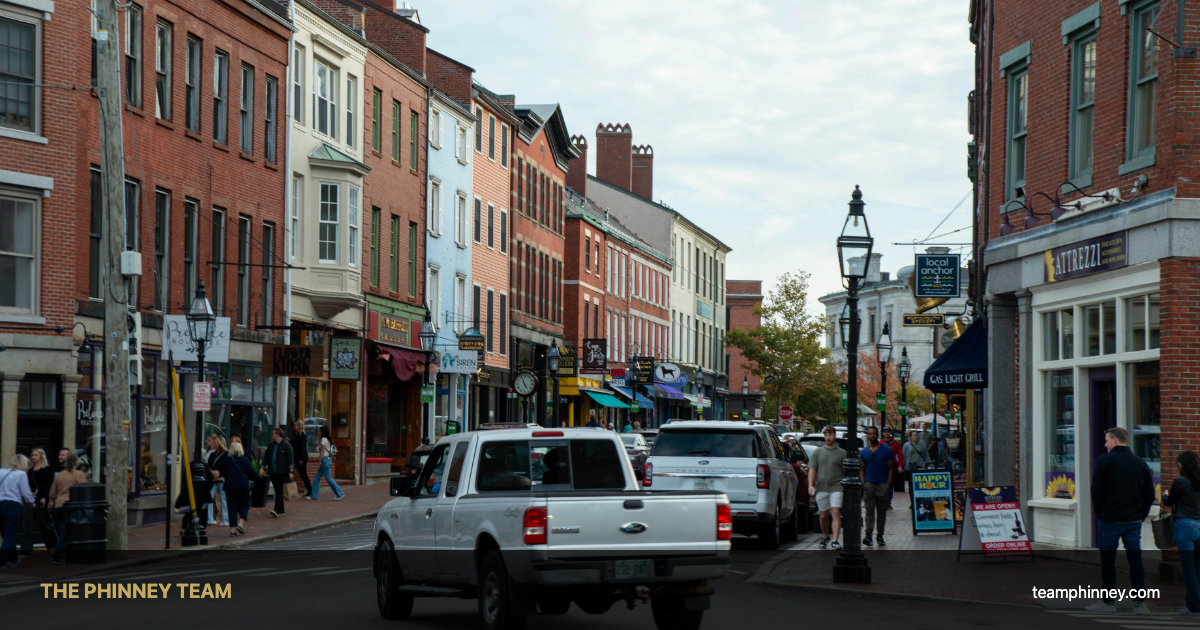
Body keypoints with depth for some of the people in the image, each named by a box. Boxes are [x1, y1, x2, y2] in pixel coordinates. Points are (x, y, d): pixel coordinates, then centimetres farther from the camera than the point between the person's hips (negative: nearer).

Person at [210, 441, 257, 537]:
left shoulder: (225, 460, 2)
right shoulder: (245, 459, -3)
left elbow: (220, 473, 12)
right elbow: (252, 474, -1)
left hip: (229, 487, 2)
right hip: (243, 486, -2)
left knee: (232, 506, 4)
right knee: (245, 504, 11)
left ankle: (232, 528, -2)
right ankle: (240, 522, -10)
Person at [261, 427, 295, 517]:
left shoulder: (286, 445, -5)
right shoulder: (270, 446, 12)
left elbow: (290, 459, -6)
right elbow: (266, 457, 18)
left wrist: (290, 472, -10)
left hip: (282, 472, -6)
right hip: (273, 472, 6)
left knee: (279, 491, -13)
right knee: (277, 491, 9)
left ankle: (277, 510, -22)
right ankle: (281, 510, 16)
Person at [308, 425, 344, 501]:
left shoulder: (323, 439, -11)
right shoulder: (327, 439, 16)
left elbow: (322, 452, -15)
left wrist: (320, 462, -15)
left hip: (325, 459, -10)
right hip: (328, 459, 10)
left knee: (328, 478, -7)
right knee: (317, 477, 9)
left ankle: (340, 493, -5)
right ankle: (313, 495, 10)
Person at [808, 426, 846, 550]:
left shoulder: (842, 453, 6)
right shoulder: (817, 452, 10)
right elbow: (812, 469, 6)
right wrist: (810, 485, -6)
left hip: (836, 487, -2)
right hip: (821, 488, 2)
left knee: (835, 513, -14)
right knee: (823, 515, 10)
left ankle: (835, 540, -17)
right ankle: (825, 537, 30)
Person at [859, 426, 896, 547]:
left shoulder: (886, 450, 2)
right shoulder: (864, 452, 10)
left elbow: (891, 468, 2)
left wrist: (888, 485, -6)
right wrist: (863, 483, 0)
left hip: (882, 485, -1)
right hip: (869, 484, 1)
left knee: (882, 511, 5)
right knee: (869, 510, -8)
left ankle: (879, 536, 13)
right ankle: (867, 535, -17)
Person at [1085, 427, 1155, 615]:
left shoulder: (1104, 460, -7)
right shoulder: (1140, 463, 7)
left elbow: (1096, 491, -8)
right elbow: (1150, 495, 8)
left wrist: (1099, 513, 4)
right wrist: (1140, 515, 13)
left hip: (1110, 519, -4)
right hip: (1134, 521, 4)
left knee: (1107, 559, 5)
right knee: (1135, 559, 5)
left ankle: (1109, 602, 8)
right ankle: (1139, 603, 2)